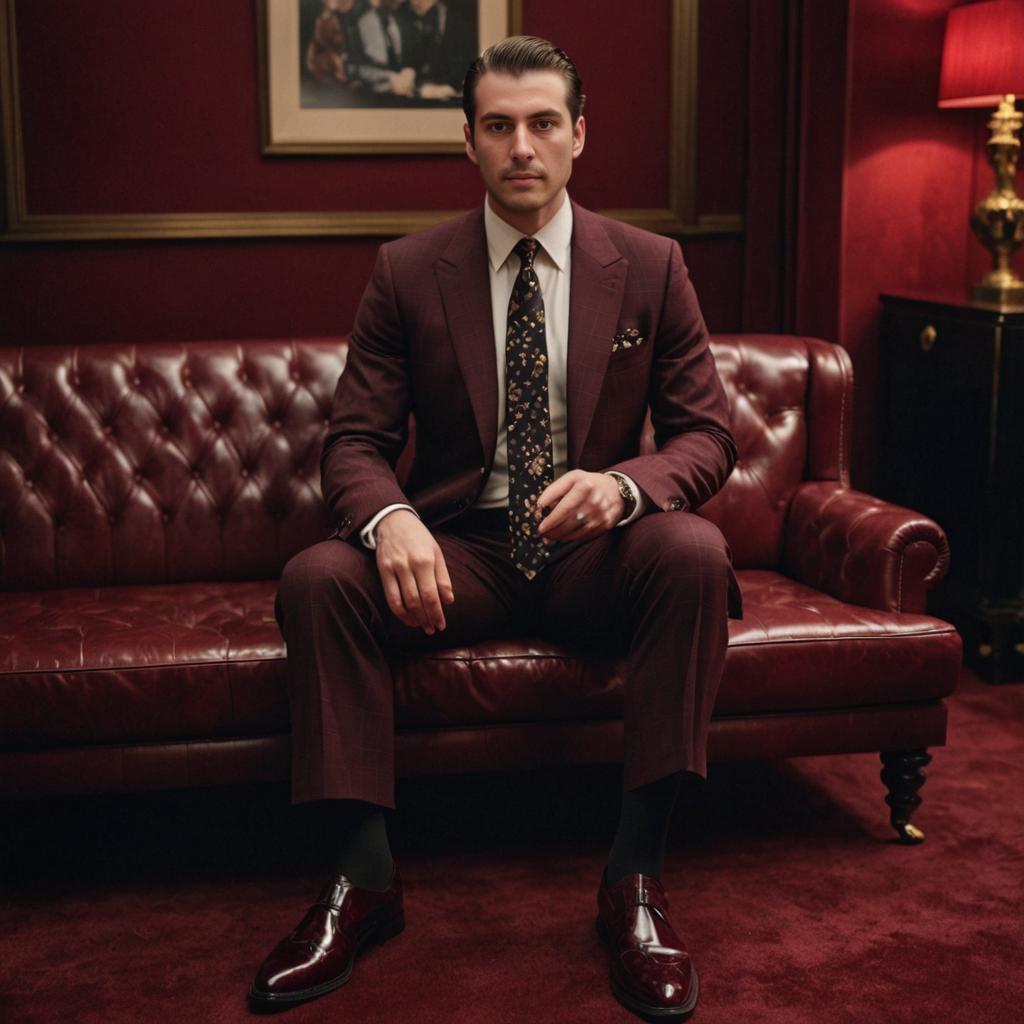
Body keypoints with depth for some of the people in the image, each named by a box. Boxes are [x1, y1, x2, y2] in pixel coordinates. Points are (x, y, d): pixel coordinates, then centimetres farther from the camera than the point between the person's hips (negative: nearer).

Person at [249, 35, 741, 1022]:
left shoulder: (650, 267, 2)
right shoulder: (407, 272, 2)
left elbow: (706, 432, 1)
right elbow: (355, 439, 0)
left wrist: (621, 485, -23)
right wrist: (390, 518, -26)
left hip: (595, 552, 0)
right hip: (457, 552, 1)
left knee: (694, 552, -33)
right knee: (316, 577, -27)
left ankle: (635, 874, -25)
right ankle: (364, 876, -19)